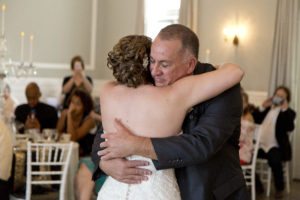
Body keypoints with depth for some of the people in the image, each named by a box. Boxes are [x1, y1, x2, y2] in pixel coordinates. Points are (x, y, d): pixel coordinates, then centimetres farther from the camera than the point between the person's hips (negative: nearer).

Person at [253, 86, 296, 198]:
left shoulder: (289, 112, 7)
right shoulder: (267, 108, 21)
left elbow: (290, 128, -13)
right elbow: (254, 119, 13)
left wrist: (285, 109, -14)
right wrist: (263, 107, 3)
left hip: (276, 147, -5)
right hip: (260, 145, 5)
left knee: (274, 160, -35)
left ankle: (279, 188, -11)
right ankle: (257, 184, 2)